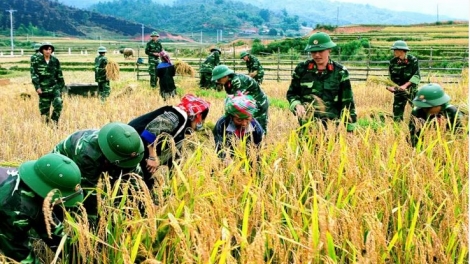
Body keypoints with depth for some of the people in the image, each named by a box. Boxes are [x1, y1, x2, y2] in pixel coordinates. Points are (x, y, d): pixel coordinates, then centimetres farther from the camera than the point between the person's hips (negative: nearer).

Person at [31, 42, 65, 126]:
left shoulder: (55, 61, 5)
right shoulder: (37, 61, -1)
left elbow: (59, 75, 12)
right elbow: (34, 74, -4)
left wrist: (61, 87, 13)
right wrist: (37, 87, -14)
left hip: (55, 87, 1)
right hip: (43, 89, -1)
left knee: (58, 103, -19)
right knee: (44, 109, 3)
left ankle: (55, 121, -2)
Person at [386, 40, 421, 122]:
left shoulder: (413, 60, -13)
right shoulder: (393, 61, -3)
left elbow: (416, 76, -18)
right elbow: (391, 77, 4)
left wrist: (405, 85, -27)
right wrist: (390, 86, -15)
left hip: (411, 89, -3)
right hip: (398, 90, 3)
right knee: (397, 110, 4)